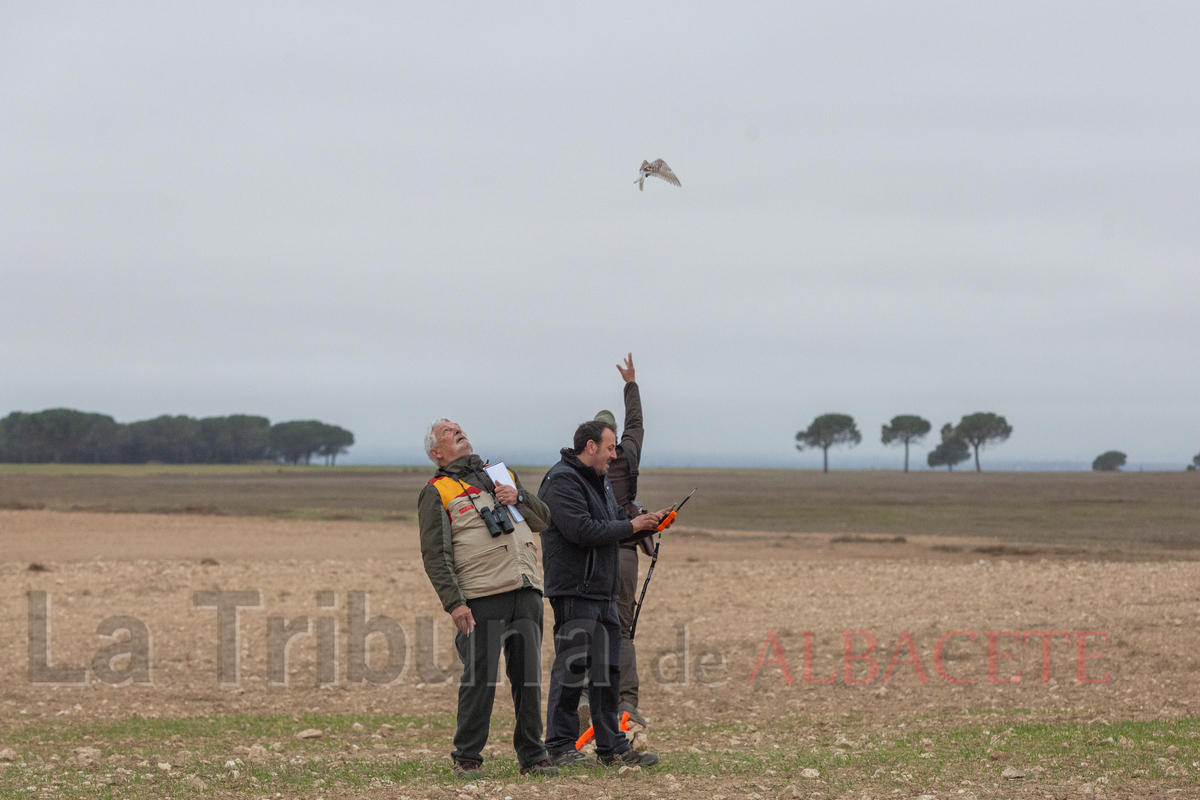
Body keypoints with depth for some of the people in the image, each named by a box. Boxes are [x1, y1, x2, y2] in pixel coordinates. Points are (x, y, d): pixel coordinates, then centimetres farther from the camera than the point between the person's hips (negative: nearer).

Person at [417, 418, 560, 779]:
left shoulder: (503, 476, 23)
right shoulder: (437, 492, 4)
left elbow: (543, 519, 22)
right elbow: (435, 555, -3)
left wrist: (518, 498, 1)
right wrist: (453, 603, -14)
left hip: (526, 592, 5)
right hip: (482, 598, -5)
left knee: (529, 675, 4)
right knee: (480, 678, -7)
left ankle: (532, 756, 12)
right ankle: (467, 759, 4)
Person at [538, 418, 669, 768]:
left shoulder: (599, 481, 21)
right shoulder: (562, 480, -12)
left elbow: (616, 522, 25)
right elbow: (582, 530, -22)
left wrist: (648, 521, 6)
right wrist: (631, 526, -14)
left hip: (603, 593, 10)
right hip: (574, 591, -10)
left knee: (608, 670, 11)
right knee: (571, 668, -8)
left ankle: (612, 746, 16)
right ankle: (560, 747, -3)